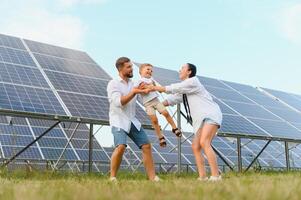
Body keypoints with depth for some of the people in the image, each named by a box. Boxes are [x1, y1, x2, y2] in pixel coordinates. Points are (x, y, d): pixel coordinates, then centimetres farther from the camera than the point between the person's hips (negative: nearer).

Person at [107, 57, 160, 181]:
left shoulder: (133, 83, 11)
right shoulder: (113, 84, -7)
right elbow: (119, 102, -20)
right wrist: (134, 92, -28)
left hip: (133, 121, 7)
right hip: (119, 122, -6)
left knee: (146, 145, 1)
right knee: (121, 146, -26)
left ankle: (152, 177, 8)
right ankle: (112, 177, -12)